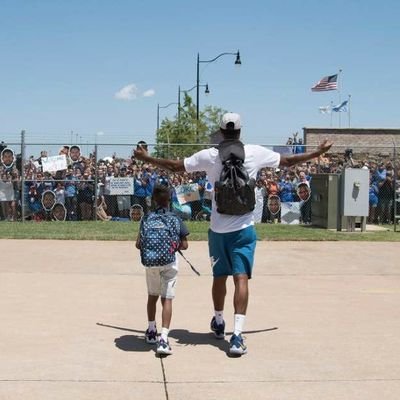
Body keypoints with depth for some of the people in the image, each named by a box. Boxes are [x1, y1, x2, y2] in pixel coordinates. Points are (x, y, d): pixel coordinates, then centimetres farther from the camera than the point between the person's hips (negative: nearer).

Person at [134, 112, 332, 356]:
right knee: (241, 278, -6)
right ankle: (237, 336, -17)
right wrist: (318, 153, 23)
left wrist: (146, 158, 19)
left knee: (219, 276, 17)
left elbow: (175, 166, 4)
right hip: (243, 228, -2)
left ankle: (219, 323, 38)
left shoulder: (209, 156, -4)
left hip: (218, 229, 2)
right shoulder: (255, 153, -4)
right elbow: (287, 161, 8)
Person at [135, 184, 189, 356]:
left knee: (152, 296, 22)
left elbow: (138, 244, 2)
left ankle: (151, 331, 34)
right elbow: (184, 245, 3)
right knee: (167, 299, -3)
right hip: (169, 263, -2)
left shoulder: (147, 218, 3)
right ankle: (163, 339, -16)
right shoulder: (176, 219, 2)